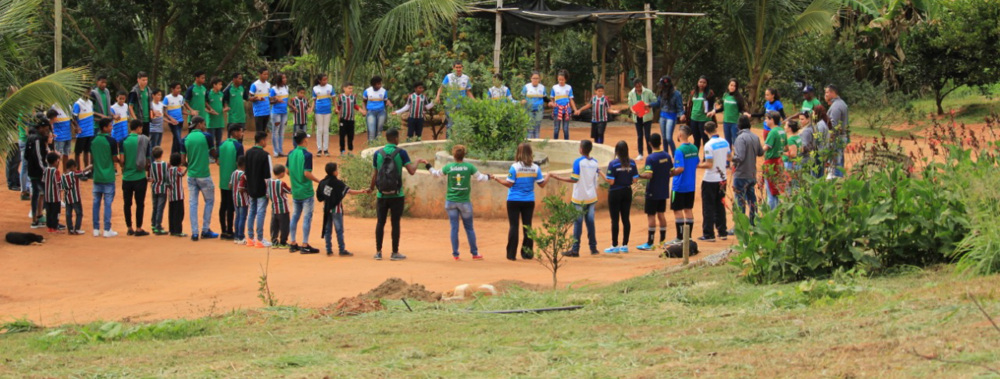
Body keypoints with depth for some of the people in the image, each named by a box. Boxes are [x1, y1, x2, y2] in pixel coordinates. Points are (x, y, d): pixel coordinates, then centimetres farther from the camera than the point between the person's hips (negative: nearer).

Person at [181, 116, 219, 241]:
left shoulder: (186, 139, 2)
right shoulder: (206, 136, -7)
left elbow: (183, 160, 2)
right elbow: (214, 154, 4)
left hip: (191, 175, 3)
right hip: (204, 175, -3)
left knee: (193, 203, 7)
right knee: (209, 201, 13)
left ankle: (194, 233, 3)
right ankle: (205, 230, 12)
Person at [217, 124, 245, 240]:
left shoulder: (222, 145, 6)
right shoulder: (238, 146, -14)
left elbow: (218, 162, 12)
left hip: (223, 181, 6)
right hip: (233, 182, -6)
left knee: (223, 206, 11)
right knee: (231, 207, -1)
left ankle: (224, 231, 16)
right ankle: (229, 232, 3)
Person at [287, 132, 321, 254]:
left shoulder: (291, 154, 6)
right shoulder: (307, 155, -15)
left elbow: (288, 171, 11)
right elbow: (307, 173, -20)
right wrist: (319, 181, -10)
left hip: (295, 192, 7)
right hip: (306, 192, -7)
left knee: (294, 217, 13)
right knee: (307, 218, -2)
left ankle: (293, 244, 17)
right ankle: (305, 245, -3)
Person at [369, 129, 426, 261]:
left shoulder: (378, 154, 1)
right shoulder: (401, 153, -7)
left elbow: (375, 175, 3)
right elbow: (411, 171, -12)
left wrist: (371, 187, 20)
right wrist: (417, 162, 8)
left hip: (382, 195, 2)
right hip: (397, 196, -2)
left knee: (380, 222, 9)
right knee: (395, 223, 4)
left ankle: (378, 252, 10)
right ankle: (395, 253, 7)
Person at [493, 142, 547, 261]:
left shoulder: (515, 167, -13)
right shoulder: (535, 168, -3)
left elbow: (509, 183, -13)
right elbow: (542, 184, 3)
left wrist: (497, 179, 1)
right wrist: (548, 177, 23)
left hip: (514, 201, -3)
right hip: (529, 201, 3)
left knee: (514, 226, 2)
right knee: (527, 226, 11)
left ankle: (511, 254, 1)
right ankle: (527, 252, 13)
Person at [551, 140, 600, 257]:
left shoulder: (578, 162, -13)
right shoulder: (595, 162, 4)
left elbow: (574, 179, -15)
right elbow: (596, 181, 10)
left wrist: (558, 178, -10)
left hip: (579, 198, -5)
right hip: (591, 197, 5)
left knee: (578, 223, -2)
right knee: (590, 222, 11)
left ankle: (575, 249, -2)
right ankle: (593, 248, 14)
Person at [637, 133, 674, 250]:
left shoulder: (651, 158, -18)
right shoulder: (667, 156, 2)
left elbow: (648, 175, -25)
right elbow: (672, 172, 7)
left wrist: (639, 175, -9)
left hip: (653, 192, -6)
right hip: (664, 191, 6)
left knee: (651, 216, -2)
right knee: (661, 215, 14)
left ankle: (650, 243, -1)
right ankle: (662, 240, 17)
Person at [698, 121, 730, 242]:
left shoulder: (709, 145, -19)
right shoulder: (724, 142, 1)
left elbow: (709, 165, -22)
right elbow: (729, 156, 15)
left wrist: (697, 165, -9)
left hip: (710, 181, -6)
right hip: (722, 179, 6)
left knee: (708, 207, 1)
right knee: (720, 206, 16)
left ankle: (708, 234, 2)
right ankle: (722, 232, 19)